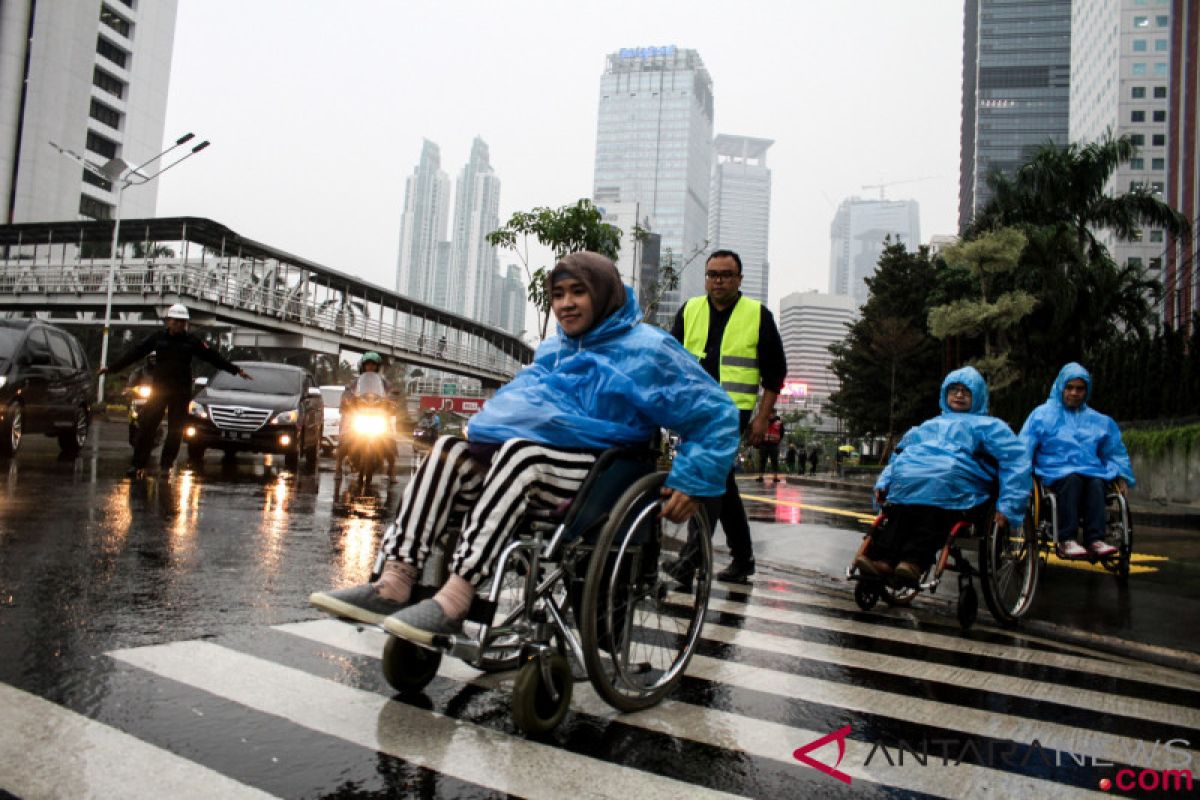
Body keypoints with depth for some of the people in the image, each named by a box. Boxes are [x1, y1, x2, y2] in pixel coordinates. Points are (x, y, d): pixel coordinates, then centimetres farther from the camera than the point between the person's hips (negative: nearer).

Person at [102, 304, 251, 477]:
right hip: (159, 389, 0)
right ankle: (138, 463, 3)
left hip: (182, 392, 0)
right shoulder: (157, 338, 2)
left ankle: (166, 465, 14)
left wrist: (236, 370, -1)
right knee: (146, 425, -4)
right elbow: (135, 353, 5)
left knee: (175, 430, 4)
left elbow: (213, 357, 2)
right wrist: (112, 367, 4)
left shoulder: (192, 341, 2)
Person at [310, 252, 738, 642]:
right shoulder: (552, 349, 26)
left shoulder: (646, 351, 2)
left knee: (519, 452, -36)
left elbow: (716, 413, -2)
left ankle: (455, 599, -41)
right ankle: (394, 584, -28)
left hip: (591, 472, -7)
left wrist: (693, 482, -12)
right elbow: (520, 400, 40)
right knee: (449, 450, -18)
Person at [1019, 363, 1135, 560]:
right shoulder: (1043, 414, 13)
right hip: (1055, 474, -3)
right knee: (1072, 479, -37)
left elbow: (1115, 451, 33)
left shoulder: (1099, 421, 25)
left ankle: (1095, 540, -39)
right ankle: (1065, 541, -40)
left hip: (1091, 471, 3)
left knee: (1096, 483, -33)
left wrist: (1120, 475, 16)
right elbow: (1023, 449, 5)